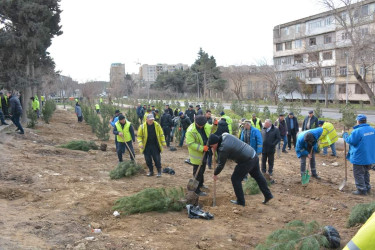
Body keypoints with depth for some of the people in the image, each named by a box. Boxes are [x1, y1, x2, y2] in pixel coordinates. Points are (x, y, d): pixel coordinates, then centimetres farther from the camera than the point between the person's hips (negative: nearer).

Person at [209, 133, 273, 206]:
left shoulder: (223, 149, -23)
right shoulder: (224, 135, -1)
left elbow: (221, 164, -9)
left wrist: (215, 174, 6)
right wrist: (215, 150, 3)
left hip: (247, 161, -9)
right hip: (254, 155, 9)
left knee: (235, 179, 5)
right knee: (257, 175, 23)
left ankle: (240, 201, 15)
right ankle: (268, 195, 35)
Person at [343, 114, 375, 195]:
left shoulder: (357, 131, -21)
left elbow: (350, 141, -16)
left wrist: (344, 134, 1)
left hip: (360, 157, -7)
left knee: (358, 173, 4)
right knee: (366, 172, 21)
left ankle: (361, 190, 7)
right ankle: (367, 188, 28)